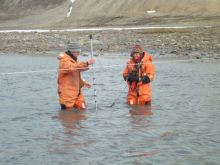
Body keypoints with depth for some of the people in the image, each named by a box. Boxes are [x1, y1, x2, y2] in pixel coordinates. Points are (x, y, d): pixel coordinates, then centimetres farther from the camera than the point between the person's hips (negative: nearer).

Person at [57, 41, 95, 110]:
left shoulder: (74, 59, 15)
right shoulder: (64, 61, -16)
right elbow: (73, 68, -37)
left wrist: (83, 82, 12)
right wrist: (87, 63, -43)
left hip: (77, 93, 9)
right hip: (67, 94, -9)